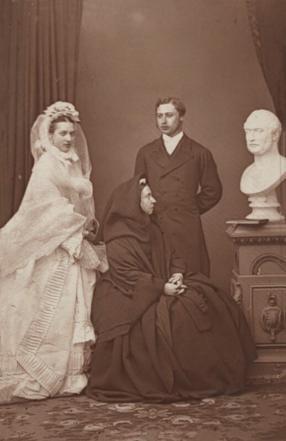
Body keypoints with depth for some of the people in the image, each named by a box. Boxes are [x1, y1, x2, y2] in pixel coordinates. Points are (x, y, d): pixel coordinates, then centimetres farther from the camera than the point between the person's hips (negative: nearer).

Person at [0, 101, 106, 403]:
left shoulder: (73, 164, 15)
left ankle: (67, 373, 14)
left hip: (74, 244, 8)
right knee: (53, 309, -5)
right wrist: (78, 226, -14)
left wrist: (87, 225, 2)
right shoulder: (46, 165, -8)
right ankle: (37, 376, 4)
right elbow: (50, 206, -16)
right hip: (54, 248, -8)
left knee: (76, 308, 7)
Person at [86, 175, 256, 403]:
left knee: (209, 302, -10)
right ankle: (171, 382, -17)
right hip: (131, 297, -7)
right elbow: (127, 275, -18)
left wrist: (178, 275, -9)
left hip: (164, 288, 8)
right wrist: (161, 287, -24)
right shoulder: (118, 238, -9)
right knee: (174, 316, -31)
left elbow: (173, 256, 14)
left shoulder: (152, 229, 16)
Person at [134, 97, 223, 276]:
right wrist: (151, 213, 7)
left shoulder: (200, 153, 7)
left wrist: (191, 210, 6)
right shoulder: (145, 153, 13)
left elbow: (213, 190, 10)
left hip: (188, 231, -1)